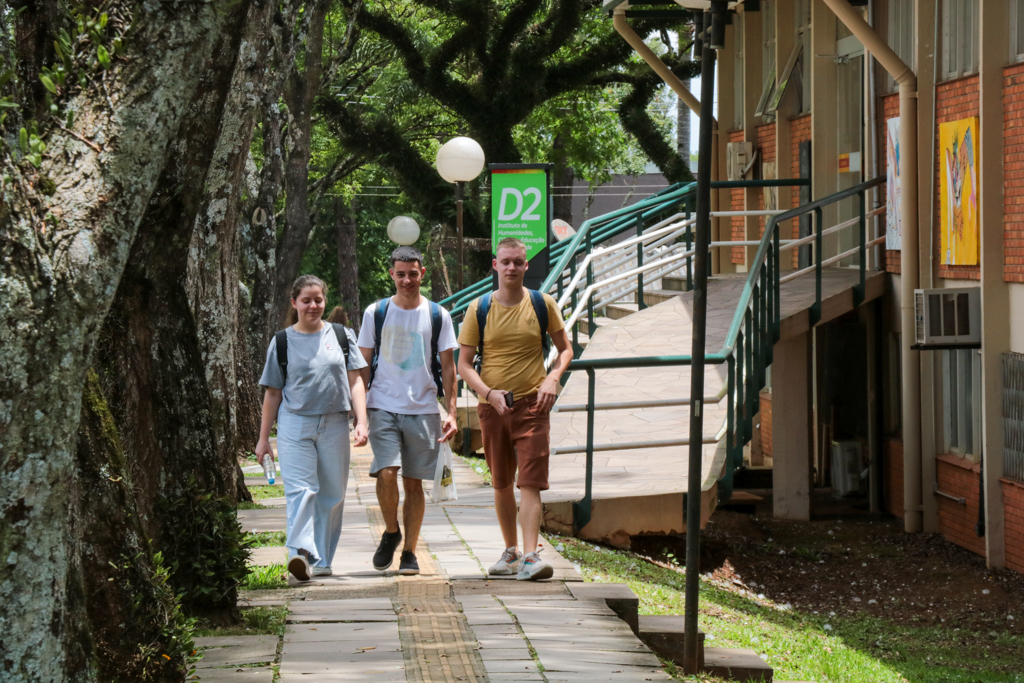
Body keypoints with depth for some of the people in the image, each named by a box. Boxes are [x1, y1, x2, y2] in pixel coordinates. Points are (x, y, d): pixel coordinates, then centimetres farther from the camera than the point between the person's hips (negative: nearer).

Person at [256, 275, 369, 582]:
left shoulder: (342, 336, 10)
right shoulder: (282, 342, 7)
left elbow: (355, 382, 8)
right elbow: (273, 393, 10)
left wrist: (361, 422, -4)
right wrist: (264, 438, 9)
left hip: (334, 425, 2)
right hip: (295, 424, -2)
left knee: (332, 494, 4)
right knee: (300, 489, -15)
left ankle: (322, 560, 13)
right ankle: (300, 553, -28)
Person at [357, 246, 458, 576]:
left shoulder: (438, 316, 5)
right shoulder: (376, 313, 5)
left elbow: (448, 367, 8)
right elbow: (363, 365, 9)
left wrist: (452, 412, 0)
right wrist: (358, 411, 4)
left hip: (423, 410, 1)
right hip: (383, 408, -1)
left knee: (413, 483, 3)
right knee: (387, 473, -16)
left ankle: (409, 552, 12)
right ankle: (391, 533, 8)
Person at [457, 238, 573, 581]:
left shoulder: (543, 304, 1)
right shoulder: (479, 309, 1)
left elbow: (565, 349, 9)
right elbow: (464, 364, 1)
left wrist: (552, 379, -10)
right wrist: (488, 392, -15)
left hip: (532, 405, -2)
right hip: (492, 407, 2)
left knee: (530, 482, -12)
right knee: (501, 484, 12)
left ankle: (530, 556, -20)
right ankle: (510, 551, 27)